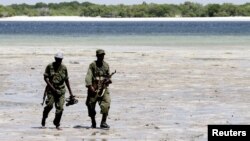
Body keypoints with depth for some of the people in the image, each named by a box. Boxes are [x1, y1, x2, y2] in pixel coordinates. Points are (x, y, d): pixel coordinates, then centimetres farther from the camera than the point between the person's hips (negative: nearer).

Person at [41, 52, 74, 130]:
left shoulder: (64, 68, 7)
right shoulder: (49, 66, -1)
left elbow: (66, 80, 13)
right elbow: (46, 77, -4)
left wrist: (70, 92, 13)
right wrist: (52, 87, -16)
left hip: (61, 90, 2)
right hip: (51, 89, -2)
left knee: (60, 108, -6)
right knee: (49, 105, -14)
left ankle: (57, 124, 7)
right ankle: (43, 120, 10)